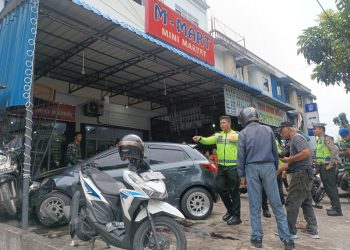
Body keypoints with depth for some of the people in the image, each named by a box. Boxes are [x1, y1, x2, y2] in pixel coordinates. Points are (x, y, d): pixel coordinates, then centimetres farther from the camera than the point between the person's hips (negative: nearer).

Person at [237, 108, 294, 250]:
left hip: (252, 168, -2)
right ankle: (287, 238, 6)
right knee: (276, 203, 5)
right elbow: (275, 151, 11)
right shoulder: (268, 130, 9)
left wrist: (241, 175, 3)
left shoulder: (243, 133, 1)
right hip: (269, 166, 2)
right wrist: (276, 168, 18)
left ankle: (257, 237, 9)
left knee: (255, 205, 5)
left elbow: (241, 155, -2)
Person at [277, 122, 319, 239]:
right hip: (303, 175, 10)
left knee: (292, 203, -3)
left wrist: (289, 159, -18)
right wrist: (279, 169, 16)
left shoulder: (297, 137, -10)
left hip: (301, 175, -10)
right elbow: (293, 162, 21)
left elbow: (306, 152, -26)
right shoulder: (293, 140, 19)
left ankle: (290, 231, 6)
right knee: (306, 203, 14)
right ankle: (312, 230, 21)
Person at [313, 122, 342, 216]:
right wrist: (317, 164, 14)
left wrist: (331, 164, -21)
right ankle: (334, 206, 24)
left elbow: (334, 150, -23)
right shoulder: (319, 140, 17)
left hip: (327, 166, -9)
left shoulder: (326, 138, -12)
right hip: (322, 166, 10)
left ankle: (337, 209, -1)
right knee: (327, 187, 14)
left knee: (331, 187, -6)